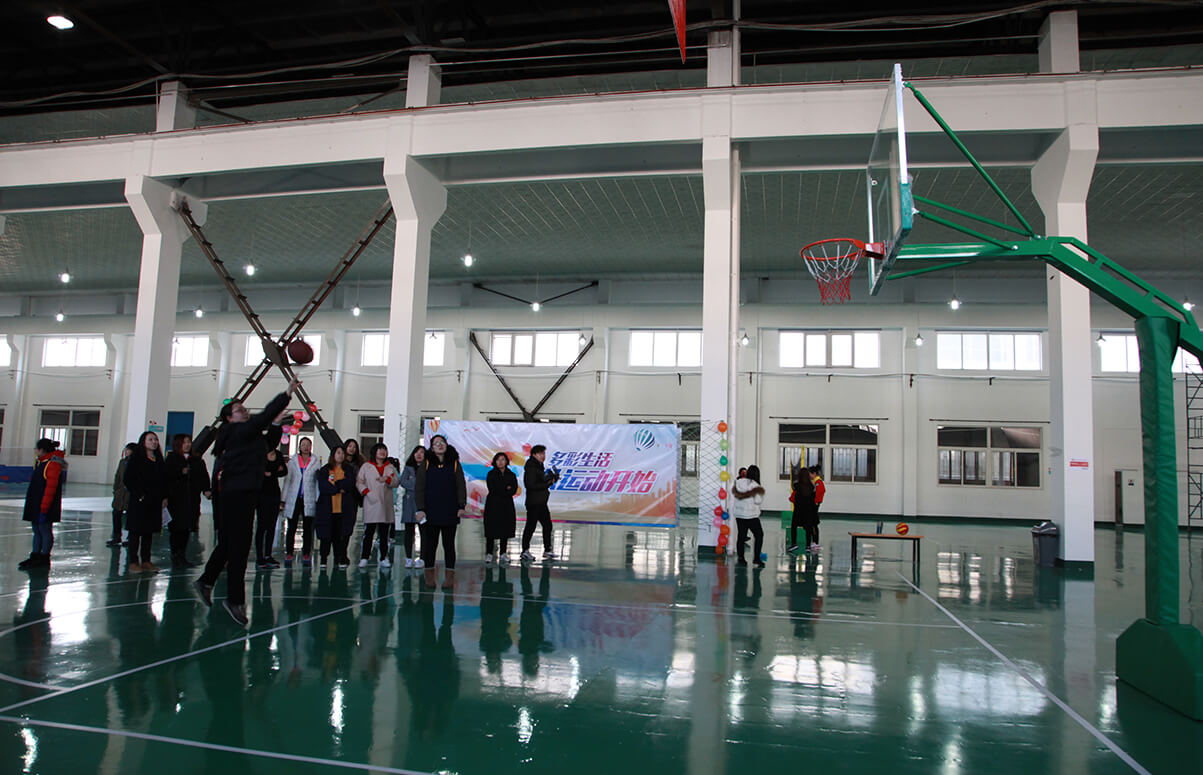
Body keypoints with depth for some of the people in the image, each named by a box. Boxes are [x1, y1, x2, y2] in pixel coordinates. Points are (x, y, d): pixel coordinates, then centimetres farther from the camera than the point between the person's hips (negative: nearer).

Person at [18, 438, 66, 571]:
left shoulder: (53, 464, -17)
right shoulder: (40, 462, 15)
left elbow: (50, 488, -22)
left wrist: (44, 509, -23)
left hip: (45, 506, -10)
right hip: (35, 505, 10)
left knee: (45, 531, -1)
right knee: (37, 531, 15)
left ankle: (44, 559, 6)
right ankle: (35, 557, 23)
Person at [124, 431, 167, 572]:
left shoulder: (159, 460, 14)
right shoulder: (135, 458, -3)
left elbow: (164, 480, 17)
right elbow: (128, 480, -8)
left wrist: (164, 497, 8)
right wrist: (139, 495, -15)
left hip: (155, 502, 5)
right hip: (139, 501, -5)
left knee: (149, 531, 9)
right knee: (136, 531, 0)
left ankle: (146, 561, 15)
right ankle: (133, 561, 5)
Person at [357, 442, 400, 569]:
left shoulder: (390, 467, 15)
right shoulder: (366, 466, 8)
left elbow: (396, 482, 6)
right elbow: (359, 482, 4)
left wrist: (387, 479, -12)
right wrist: (367, 492, -11)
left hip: (386, 504, 3)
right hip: (371, 504, -3)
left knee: (384, 533, 4)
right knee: (368, 532, -6)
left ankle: (384, 558, 8)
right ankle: (364, 558, -1)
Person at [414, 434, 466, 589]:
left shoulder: (455, 464, 6)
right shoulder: (426, 465, 5)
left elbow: (461, 487, 5)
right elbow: (419, 488, 3)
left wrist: (461, 506, -4)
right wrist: (420, 509, -6)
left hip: (449, 512, 0)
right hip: (430, 511, 0)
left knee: (448, 544, 4)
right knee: (429, 543, 4)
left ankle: (449, 576, 7)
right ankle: (429, 575, 13)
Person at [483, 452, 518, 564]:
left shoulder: (511, 475, 9)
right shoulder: (491, 474, 1)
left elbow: (514, 490, -2)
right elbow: (492, 489, -10)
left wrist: (500, 491, -15)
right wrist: (506, 489, -7)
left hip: (507, 505, 3)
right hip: (493, 505, -3)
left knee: (505, 529, 4)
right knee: (492, 529, -4)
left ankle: (503, 553, 11)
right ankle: (489, 553, 2)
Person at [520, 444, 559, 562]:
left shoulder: (539, 466, 16)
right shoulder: (531, 468, -14)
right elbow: (531, 485, -22)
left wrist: (551, 479, 3)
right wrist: (547, 484, -18)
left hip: (541, 502, 10)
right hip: (533, 503, -10)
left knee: (547, 525, 12)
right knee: (531, 526, -4)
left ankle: (547, 550, 20)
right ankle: (525, 551, 4)